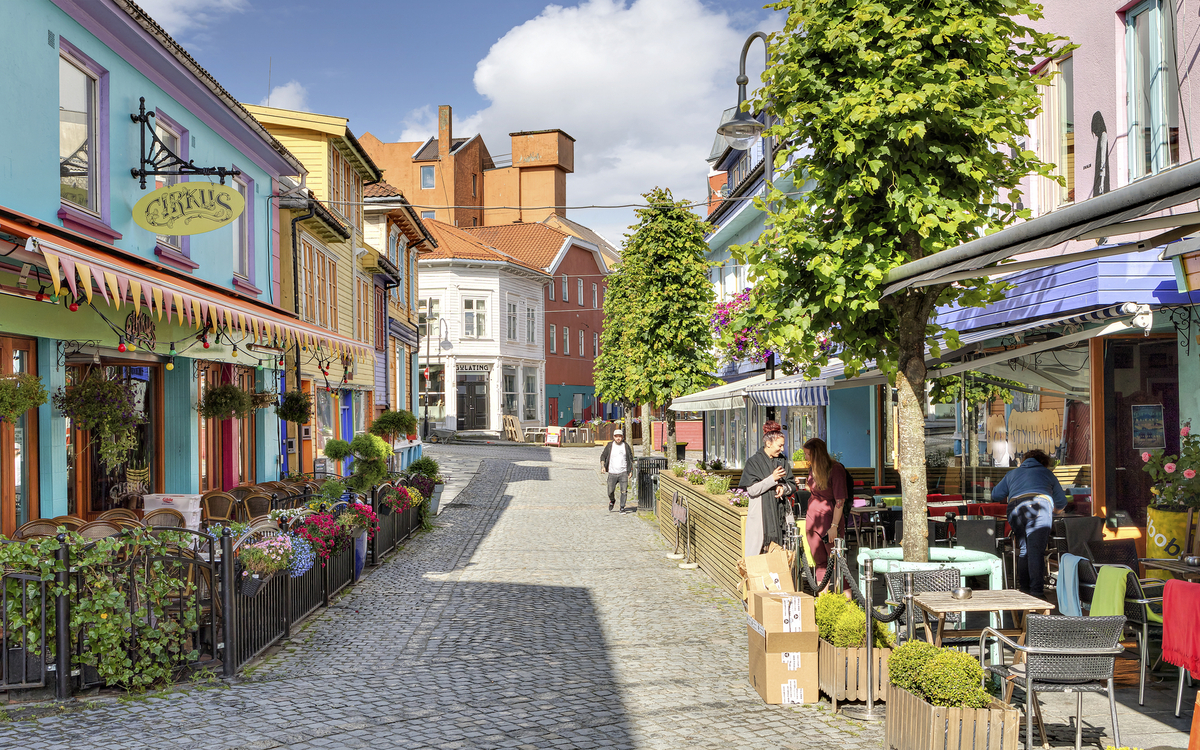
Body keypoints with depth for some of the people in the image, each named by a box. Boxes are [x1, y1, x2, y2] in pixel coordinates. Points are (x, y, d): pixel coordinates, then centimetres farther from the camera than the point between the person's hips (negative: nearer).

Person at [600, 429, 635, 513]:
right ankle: (612, 501, 34)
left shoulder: (626, 446, 4)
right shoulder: (609, 446, 2)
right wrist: (603, 466, -8)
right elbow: (603, 456, 8)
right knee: (610, 492, 2)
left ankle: (622, 508, 1)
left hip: (623, 473, 0)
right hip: (612, 473, 0)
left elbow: (631, 458, 11)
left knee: (624, 491, -9)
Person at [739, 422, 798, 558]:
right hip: (760, 515, -5)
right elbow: (751, 490, -11)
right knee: (755, 551, -6)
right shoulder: (754, 462, -4)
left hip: (778, 514, 5)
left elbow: (792, 486, 15)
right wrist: (773, 479, -17)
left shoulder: (783, 462, 12)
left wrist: (783, 488, -7)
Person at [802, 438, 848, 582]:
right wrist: (802, 484, 10)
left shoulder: (836, 470, -14)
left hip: (829, 517, -7)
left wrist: (834, 526, -19)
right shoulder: (813, 468, 9)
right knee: (819, 563, 10)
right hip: (812, 519, 7)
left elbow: (840, 501, -16)